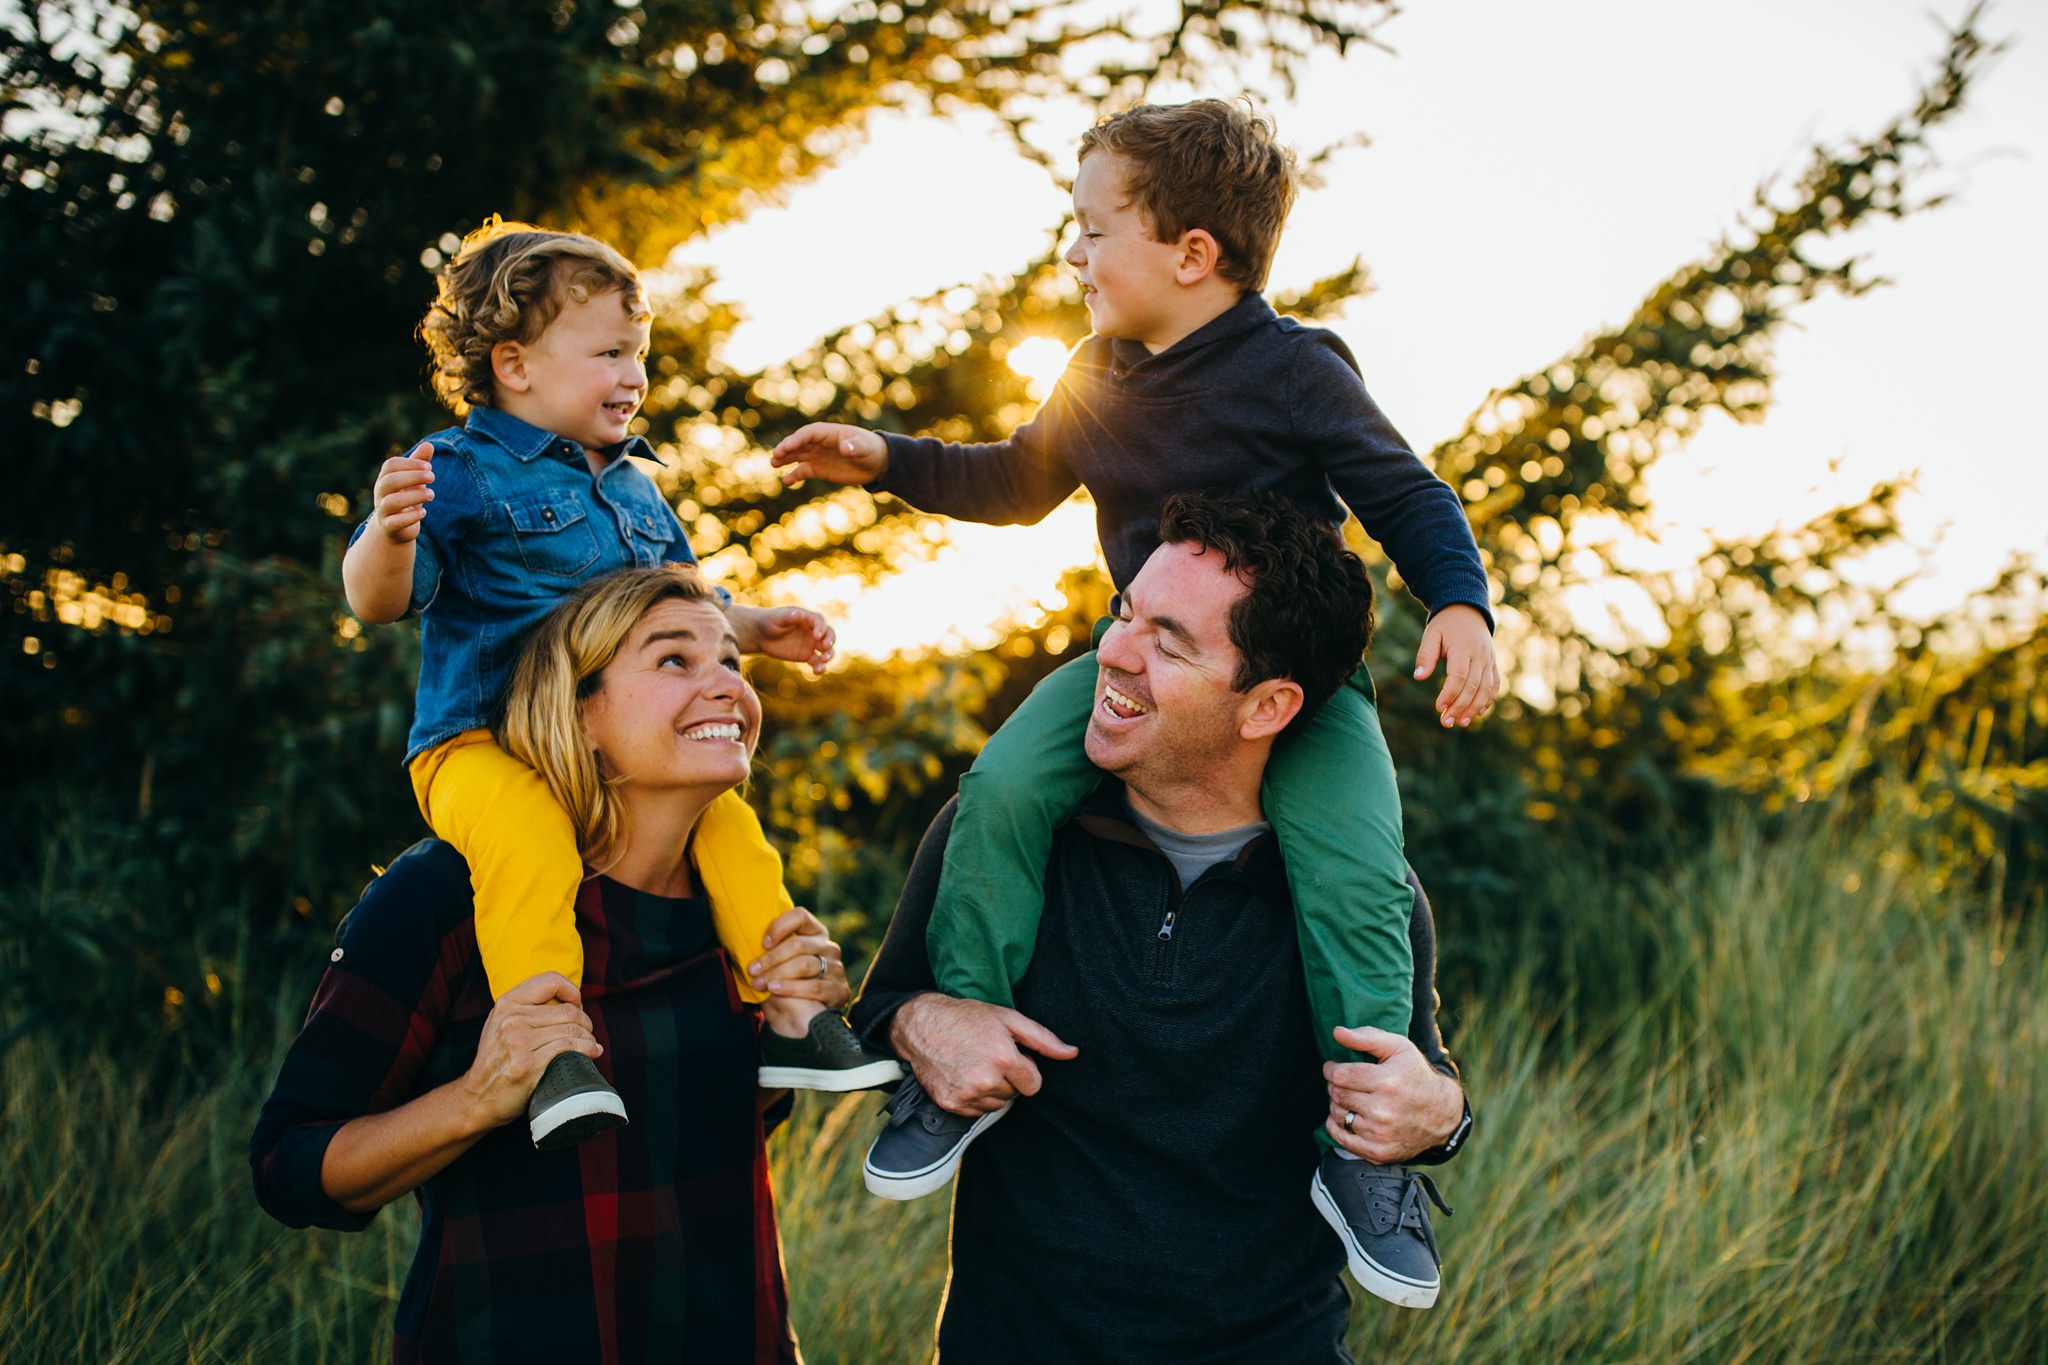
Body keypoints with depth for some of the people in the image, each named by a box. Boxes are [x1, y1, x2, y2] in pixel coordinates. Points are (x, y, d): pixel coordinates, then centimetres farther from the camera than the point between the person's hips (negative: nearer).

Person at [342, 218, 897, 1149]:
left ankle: (790, 1019, 4)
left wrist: (755, 628, 18)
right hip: (479, 744, -7)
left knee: (729, 822, -6)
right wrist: (389, 534, -36)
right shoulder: (462, 473, -6)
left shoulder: (636, 490, 19)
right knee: (527, 842, -36)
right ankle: (553, 1052, -37)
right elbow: (376, 599, -15)